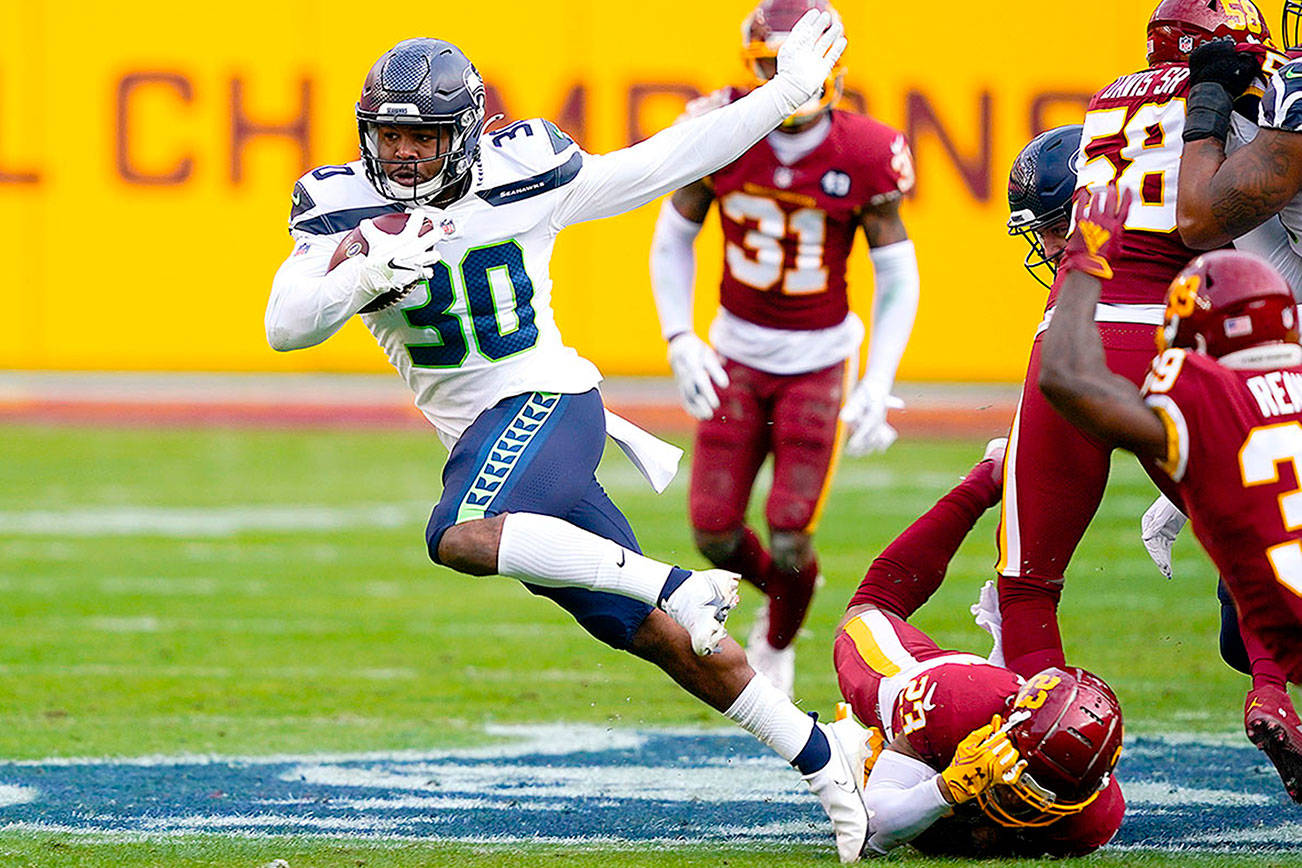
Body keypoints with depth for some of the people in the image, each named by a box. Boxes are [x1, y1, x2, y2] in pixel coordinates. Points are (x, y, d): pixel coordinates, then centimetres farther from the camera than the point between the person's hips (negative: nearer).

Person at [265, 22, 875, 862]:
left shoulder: (522, 181, -6)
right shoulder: (344, 210, 0)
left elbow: (656, 166, 2)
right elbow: (285, 327, -10)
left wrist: (785, 92, 1)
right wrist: (371, 272, -27)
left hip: (545, 400, -4)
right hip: (483, 436, 4)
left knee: (460, 538, -34)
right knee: (655, 635, 3)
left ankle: (674, 584, -30)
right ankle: (822, 759, 13)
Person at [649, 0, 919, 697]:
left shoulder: (864, 157, -16)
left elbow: (897, 279, -6)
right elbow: (672, 240, 3)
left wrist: (878, 383, -15)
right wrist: (679, 340, -9)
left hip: (820, 359, -2)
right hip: (737, 352, 2)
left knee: (789, 535, -10)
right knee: (714, 529, -3)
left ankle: (777, 646, 24)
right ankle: (779, 593, 34)